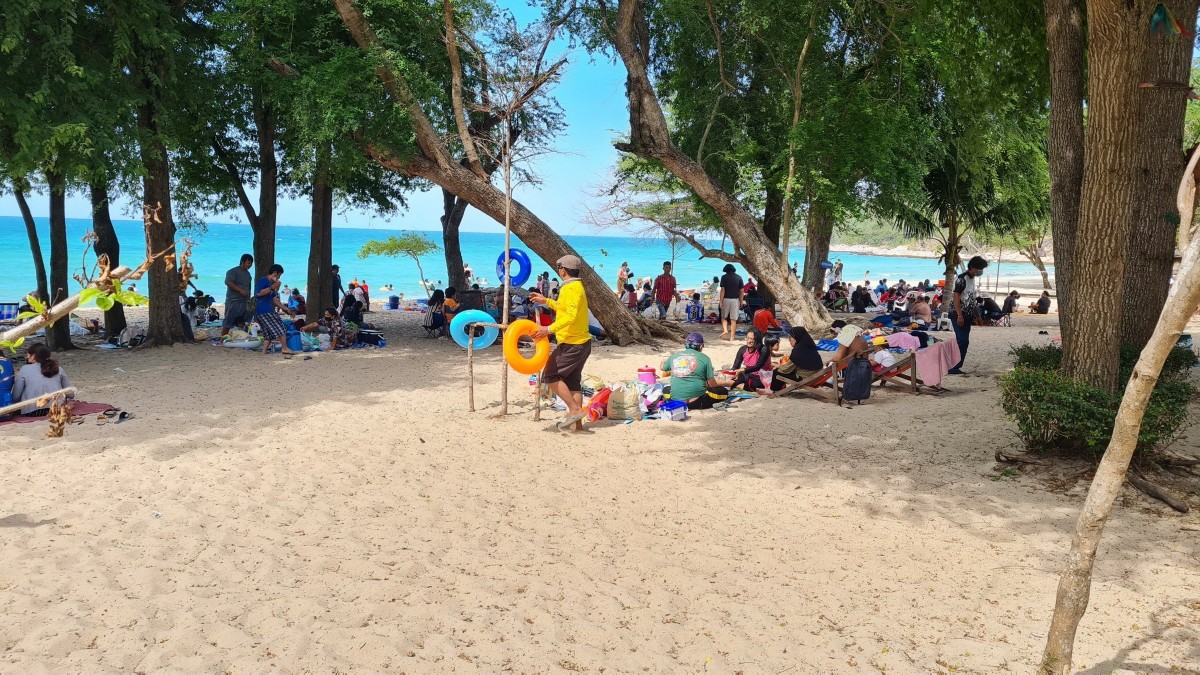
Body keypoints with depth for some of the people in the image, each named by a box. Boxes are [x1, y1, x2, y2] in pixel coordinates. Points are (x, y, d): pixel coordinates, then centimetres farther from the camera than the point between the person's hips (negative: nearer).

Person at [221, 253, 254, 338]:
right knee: (228, 323, -6)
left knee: (242, 323, 7)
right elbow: (228, 282, -20)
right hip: (233, 301, -7)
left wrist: (249, 298, 19)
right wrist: (240, 290, -23)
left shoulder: (248, 274, 19)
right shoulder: (233, 271, -6)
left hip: (244, 302, 7)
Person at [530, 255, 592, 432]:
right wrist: (546, 301, 34)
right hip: (581, 342, 10)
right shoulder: (577, 286, 18)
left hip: (572, 344, -10)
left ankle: (575, 409, -9)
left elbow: (571, 315, -28)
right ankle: (578, 424, 13)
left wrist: (549, 329, -30)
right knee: (572, 382, 12)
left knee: (550, 375, -5)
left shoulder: (570, 288, -15)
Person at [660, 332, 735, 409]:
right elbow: (712, 384, 1)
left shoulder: (674, 355, 7)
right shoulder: (704, 358, -2)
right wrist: (726, 382, 21)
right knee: (723, 391, 13)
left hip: (675, 400, 3)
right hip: (696, 402, -3)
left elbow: (661, 367, 27)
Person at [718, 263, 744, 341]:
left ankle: (725, 330, -8)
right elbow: (742, 291, 3)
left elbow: (722, 290, -8)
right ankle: (732, 338, 1)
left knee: (724, 317, 16)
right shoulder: (739, 278, 5)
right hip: (735, 300, 2)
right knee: (733, 320, 3)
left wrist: (720, 301, -7)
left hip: (726, 299, -2)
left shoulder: (724, 277, -3)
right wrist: (741, 302, 10)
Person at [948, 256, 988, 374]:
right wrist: (960, 316, -23)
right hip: (958, 315, -9)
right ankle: (953, 368, -10)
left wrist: (975, 315, 20)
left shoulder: (972, 279, 14)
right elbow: (956, 297, -18)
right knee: (962, 341, -13)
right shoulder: (962, 279, -14)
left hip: (967, 316, 9)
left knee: (964, 342, 8)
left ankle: (956, 367, 12)